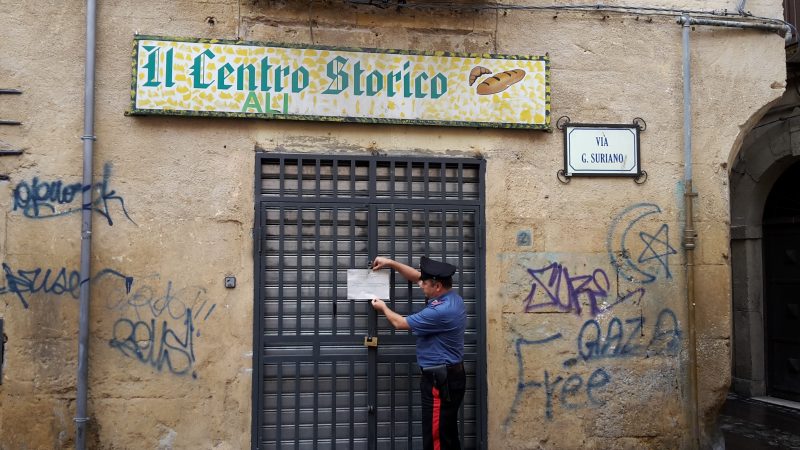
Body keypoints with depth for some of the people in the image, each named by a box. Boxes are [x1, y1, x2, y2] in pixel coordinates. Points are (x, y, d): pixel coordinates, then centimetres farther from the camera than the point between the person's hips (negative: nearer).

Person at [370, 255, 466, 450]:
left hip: (441, 381, -10)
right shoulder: (450, 296, 3)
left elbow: (400, 323, -13)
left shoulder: (441, 311, -27)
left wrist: (383, 308, 6)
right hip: (448, 376, 10)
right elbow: (416, 276, 19)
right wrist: (391, 263, 13)